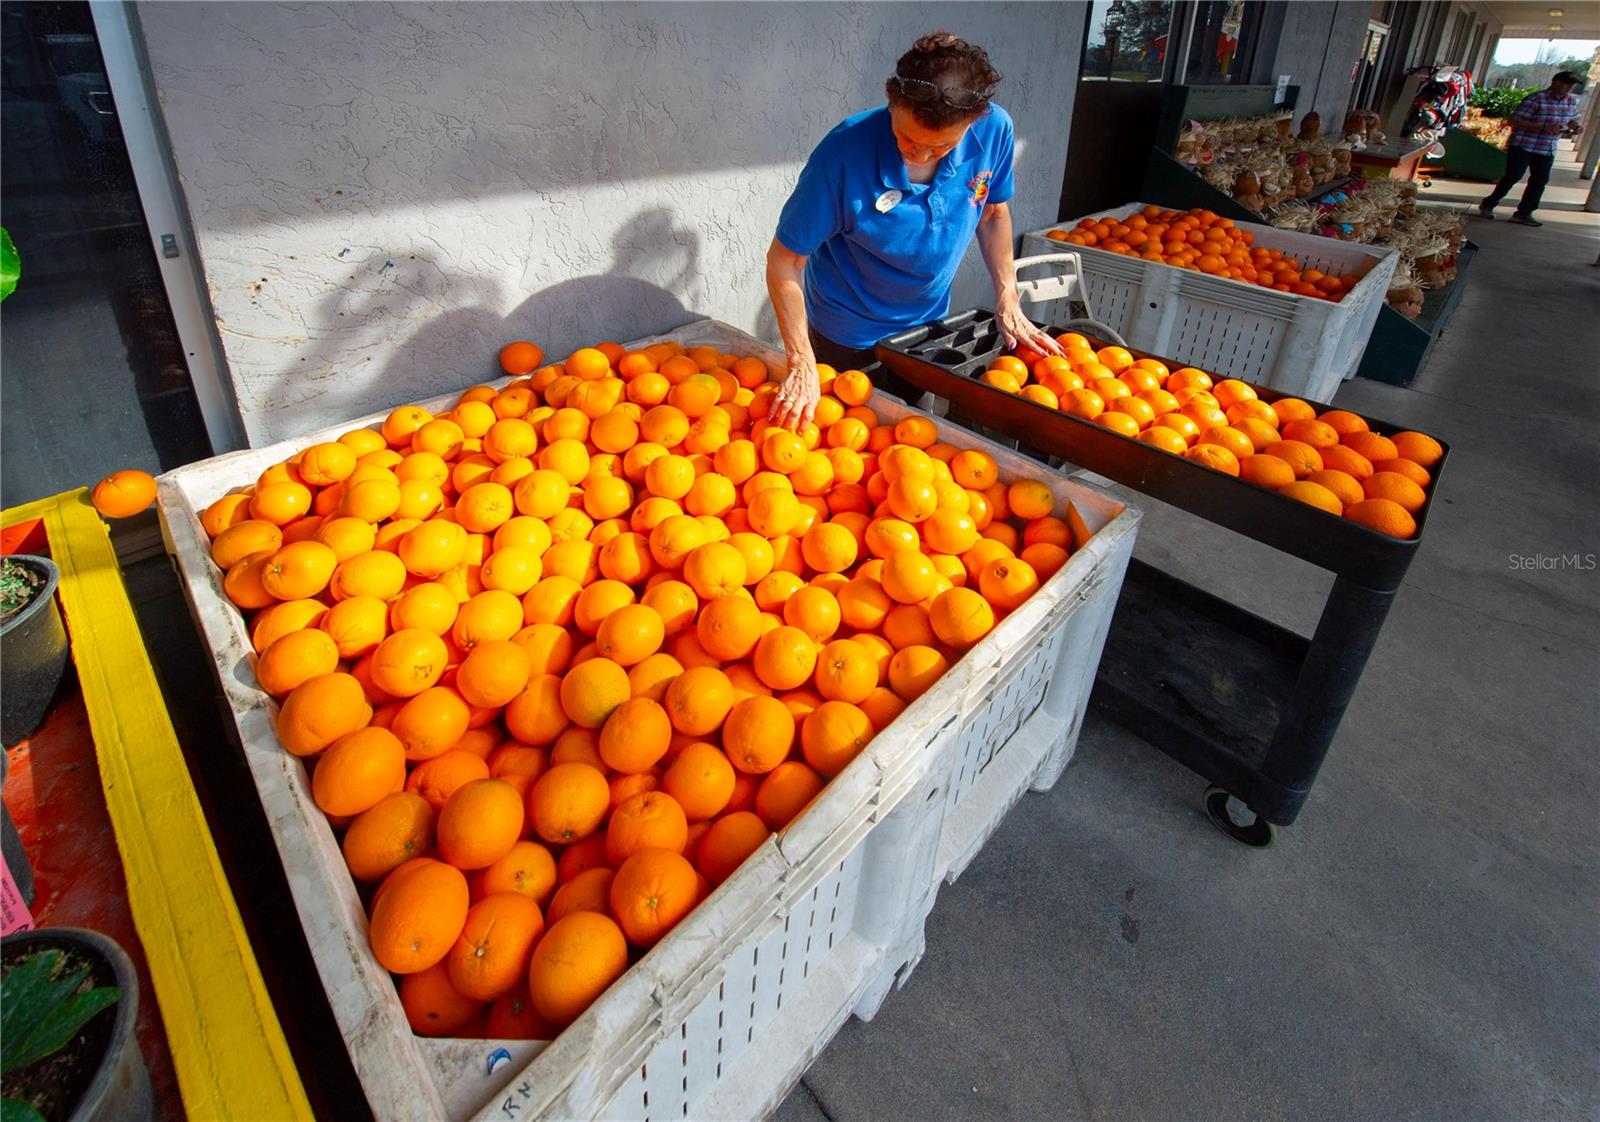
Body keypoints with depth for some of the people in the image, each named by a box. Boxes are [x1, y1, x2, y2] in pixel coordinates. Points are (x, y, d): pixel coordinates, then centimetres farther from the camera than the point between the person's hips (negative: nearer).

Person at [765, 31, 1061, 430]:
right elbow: (784, 260, -24)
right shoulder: (844, 152, -31)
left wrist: (1008, 301, -6)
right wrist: (802, 363, -31)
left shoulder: (994, 130, -20)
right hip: (847, 337, -3)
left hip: (928, 324, 4)